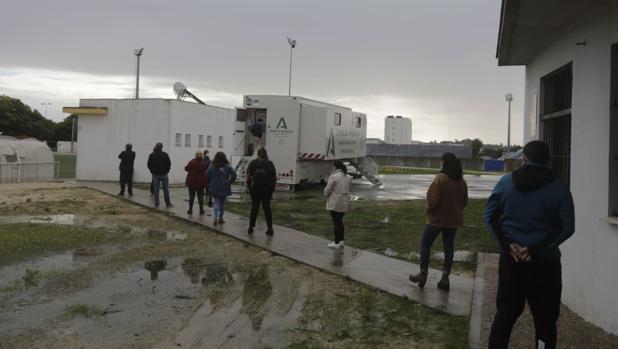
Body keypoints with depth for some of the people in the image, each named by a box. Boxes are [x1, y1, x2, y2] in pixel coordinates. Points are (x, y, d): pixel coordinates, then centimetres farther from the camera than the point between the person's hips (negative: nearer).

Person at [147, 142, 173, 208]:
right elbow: (169, 164, -4)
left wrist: (152, 171, 15)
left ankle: (156, 204, 7)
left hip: (155, 175, 2)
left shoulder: (151, 155, -1)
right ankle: (168, 204, 9)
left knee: (156, 190, 7)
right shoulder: (165, 154, -8)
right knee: (166, 190, 4)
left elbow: (149, 165, 2)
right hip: (163, 175, -2)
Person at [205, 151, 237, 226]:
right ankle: (220, 218, 19)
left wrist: (210, 185, 8)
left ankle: (215, 219, -13)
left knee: (216, 203, 3)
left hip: (214, 188, 0)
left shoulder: (211, 166, -3)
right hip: (224, 188, 0)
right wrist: (229, 182, 0)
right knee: (222, 203, 14)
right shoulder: (227, 166, -4)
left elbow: (207, 176, -5)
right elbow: (234, 174, -12)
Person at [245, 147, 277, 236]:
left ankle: (251, 227, 16)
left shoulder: (252, 163, -3)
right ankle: (270, 229, 7)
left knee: (254, 207, 12)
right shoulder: (270, 164, -4)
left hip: (255, 189, 0)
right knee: (267, 207, 8)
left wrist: (249, 186, 6)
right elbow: (274, 177, -4)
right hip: (267, 189, 0)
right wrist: (272, 188, 5)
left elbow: (248, 176, -4)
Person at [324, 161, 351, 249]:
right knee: (340, 221, 16)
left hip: (335, 203, -7)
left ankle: (337, 243, 4)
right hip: (344, 202, 7)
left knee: (336, 222, 0)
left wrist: (326, 195, 7)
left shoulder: (333, 177, -15)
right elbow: (348, 190, 11)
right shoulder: (348, 178, 8)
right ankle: (341, 241, 20)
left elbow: (328, 190, -13)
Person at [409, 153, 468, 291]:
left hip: (437, 218, -6)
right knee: (449, 247, 10)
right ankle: (445, 278, 11)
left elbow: (434, 200, -20)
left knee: (425, 244, 9)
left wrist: (428, 211, -3)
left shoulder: (440, 178, -18)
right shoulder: (461, 181, 3)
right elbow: (465, 201, 9)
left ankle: (423, 274, 12)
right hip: (453, 219, 6)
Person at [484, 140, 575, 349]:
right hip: (545, 263, -2)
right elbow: (567, 227, -11)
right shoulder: (559, 189, -4)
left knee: (504, 315, 13)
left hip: (510, 260, 2)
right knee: (545, 321, 8)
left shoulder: (505, 183, 0)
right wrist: (536, 250, -13)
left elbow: (489, 216, -2)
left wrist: (506, 245, -8)